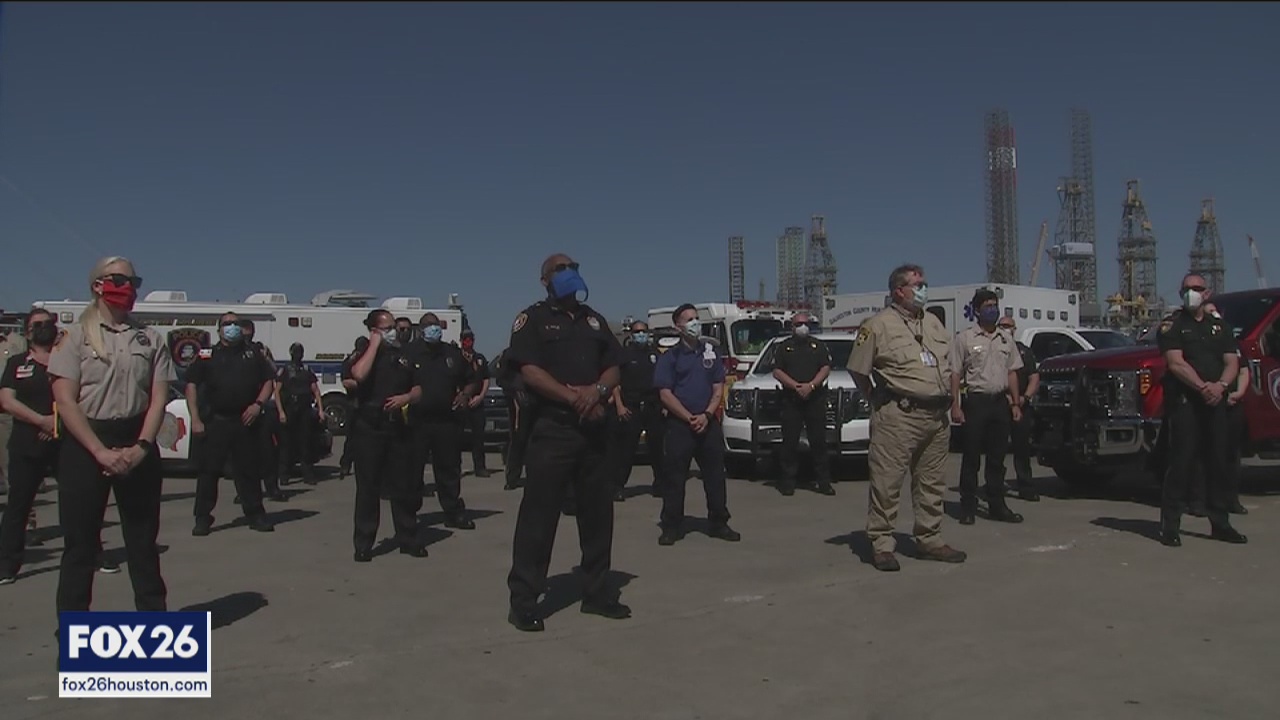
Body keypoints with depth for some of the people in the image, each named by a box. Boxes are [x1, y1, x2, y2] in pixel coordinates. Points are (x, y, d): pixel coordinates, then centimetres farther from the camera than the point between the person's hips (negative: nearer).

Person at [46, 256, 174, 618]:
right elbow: (64, 401, -8)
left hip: (136, 444, 2)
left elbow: (158, 399, 2)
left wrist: (141, 447, -12)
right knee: (80, 542, 4)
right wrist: (101, 452, -15)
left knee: (143, 539, 9)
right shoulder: (76, 337, -1)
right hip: (84, 445, -2)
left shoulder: (151, 339, 7)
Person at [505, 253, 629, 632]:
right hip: (552, 428, -6)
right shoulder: (532, 319, 1)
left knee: (598, 510, 10)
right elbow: (529, 372, -12)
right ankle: (523, 599, 1)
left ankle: (598, 591, 22)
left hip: (594, 428, 6)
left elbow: (613, 369, 14)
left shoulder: (594, 319, 19)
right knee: (539, 512, -5)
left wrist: (597, 391, -8)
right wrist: (574, 398, -17)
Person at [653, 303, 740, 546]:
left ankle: (718, 523, 15)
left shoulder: (712, 354, 13)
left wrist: (706, 415, -8)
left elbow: (718, 389, 8)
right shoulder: (669, 357, 1)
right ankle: (672, 527, 6)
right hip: (678, 424, -3)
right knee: (674, 478, -1)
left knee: (715, 475, 5)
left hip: (708, 423, 4)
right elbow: (665, 393, -6)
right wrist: (689, 418, -14)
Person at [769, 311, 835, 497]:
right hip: (791, 400, -1)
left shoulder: (819, 345, 14)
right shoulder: (783, 347, 12)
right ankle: (788, 481, 3)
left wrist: (811, 385, -12)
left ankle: (822, 481, 4)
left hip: (816, 399, 1)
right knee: (790, 442, -2)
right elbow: (777, 371, 2)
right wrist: (796, 386, -11)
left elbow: (826, 368, 4)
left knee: (819, 440, 0)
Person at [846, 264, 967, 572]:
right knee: (887, 482, -6)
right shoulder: (878, 326, -6)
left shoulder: (933, 323, 16)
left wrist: (949, 400, 15)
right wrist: (878, 401, -1)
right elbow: (857, 370, -3)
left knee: (931, 482, 13)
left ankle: (929, 540, 23)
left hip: (936, 416, 7)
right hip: (898, 417, -7)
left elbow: (948, 365, 24)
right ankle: (881, 544, 1)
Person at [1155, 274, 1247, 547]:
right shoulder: (1172, 327, 3)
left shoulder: (1220, 327, 18)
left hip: (1215, 402, 5)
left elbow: (1232, 363, 9)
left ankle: (1220, 523, 17)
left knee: (1218, 463, 8)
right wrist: (1202, 386, -21)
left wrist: (1220, 385, -11)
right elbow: (1176, 363, -9)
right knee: (1180, 462, -8)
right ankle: (1170, 525, -5)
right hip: (1184, 402, -5)